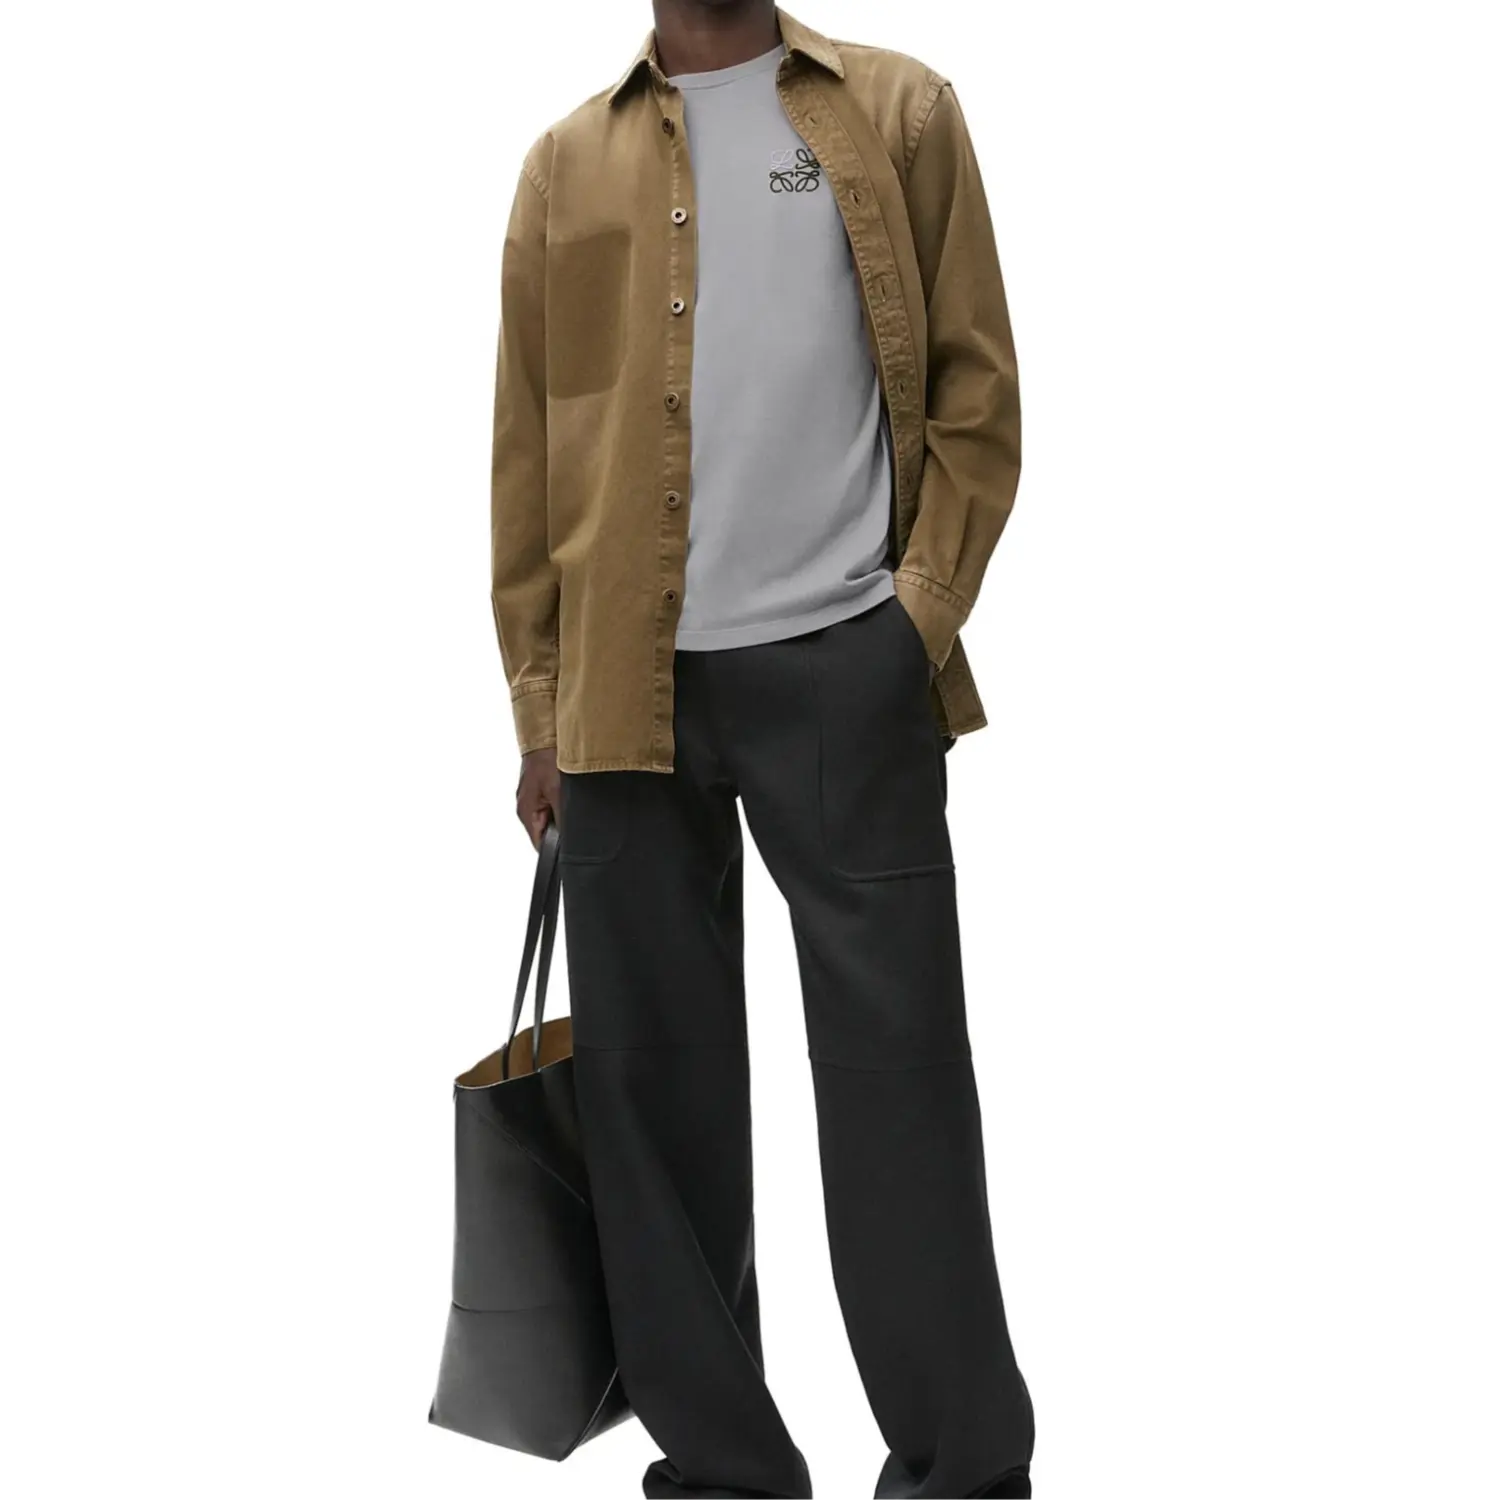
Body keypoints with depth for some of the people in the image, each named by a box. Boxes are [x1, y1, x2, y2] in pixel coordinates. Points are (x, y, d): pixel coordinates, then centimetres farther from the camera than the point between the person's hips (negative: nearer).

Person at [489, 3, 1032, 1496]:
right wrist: (542, 705, 5)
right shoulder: (569, 164, 11)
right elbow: (527, 444, 10)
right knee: (649, 1074, 5)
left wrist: (925, 604, -6)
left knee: (894, 1062, -1)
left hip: (841, 669, -2)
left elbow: (975, 381, 5)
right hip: (628, 686, 2)